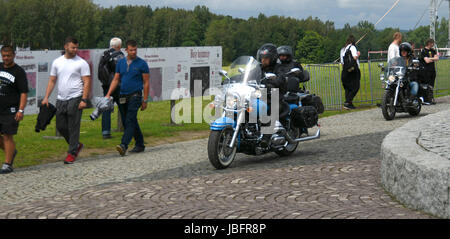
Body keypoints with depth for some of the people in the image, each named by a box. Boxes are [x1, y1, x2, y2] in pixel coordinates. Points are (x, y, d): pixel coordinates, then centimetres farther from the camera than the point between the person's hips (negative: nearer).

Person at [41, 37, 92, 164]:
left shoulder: (81, 63, -4)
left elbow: (87, 82, -8)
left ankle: (72, 153, 4)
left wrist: (84, 100, -17)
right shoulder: (57, 62, 11)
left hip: (75, 99, -5)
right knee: (61, 126, 9)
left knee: (73, 128, -4)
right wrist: (46, 97, 4)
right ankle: (77, 145, 28)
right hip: (61, 99, 5)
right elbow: (52, 81, 13)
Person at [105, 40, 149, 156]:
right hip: (123, 96, 6)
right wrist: (108, 94, 1)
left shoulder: (142, 64, -3)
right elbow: (116, 80, 12)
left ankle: (124, 145, -27)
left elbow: (146, 83, -1)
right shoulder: (121, 62, 10)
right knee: (126, 122, 10)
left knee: (130, 121, -16)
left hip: (135, 96, -6)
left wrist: (145, 100, -4)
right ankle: (140, 144, 21)